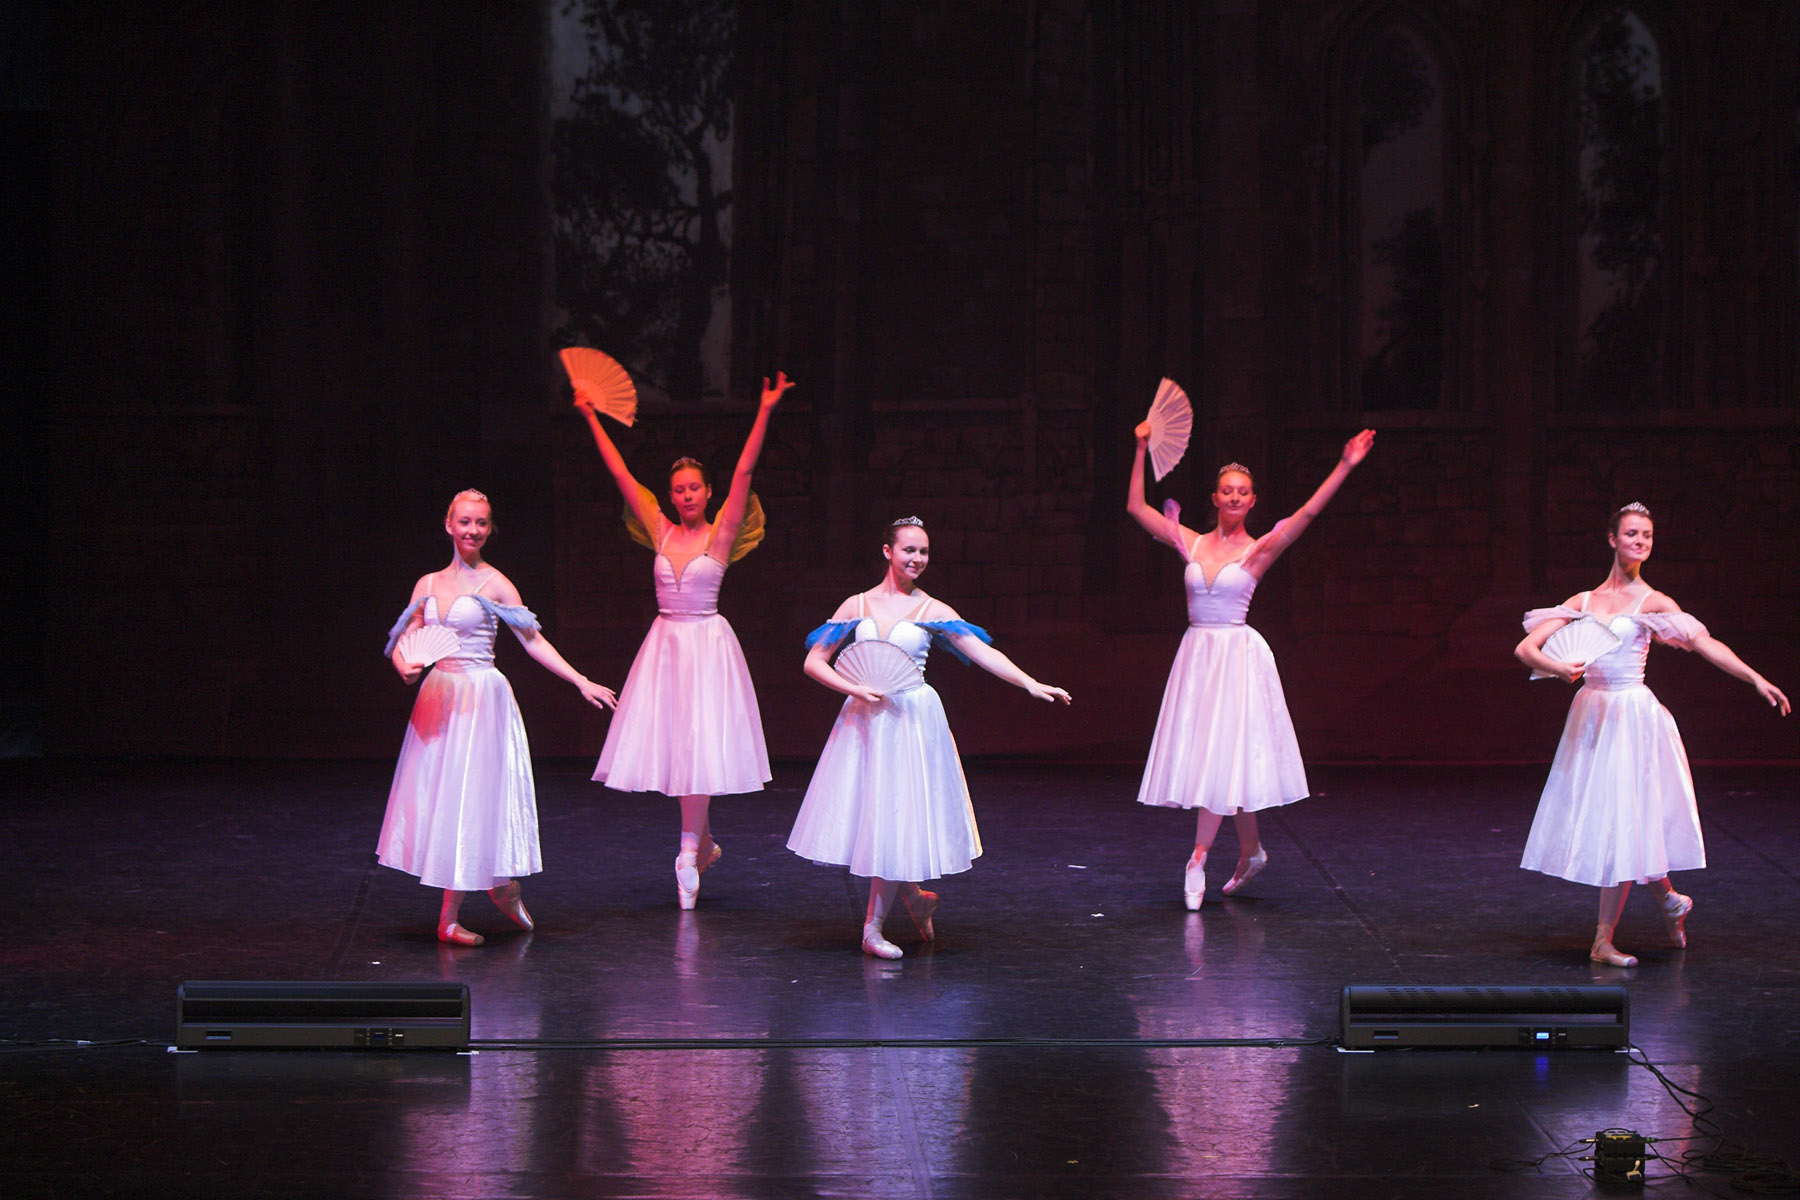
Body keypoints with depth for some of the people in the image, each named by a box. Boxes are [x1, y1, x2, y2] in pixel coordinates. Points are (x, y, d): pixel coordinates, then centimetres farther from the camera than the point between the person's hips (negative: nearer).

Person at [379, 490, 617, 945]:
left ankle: (449, 920, -2)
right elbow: (402, 643, 10)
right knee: (435, 796, 4)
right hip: (437, 698, 5)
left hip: (480, 698, -5)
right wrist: (406, 667, -13)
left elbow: (534, 640, -3)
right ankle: (503, 888, 20)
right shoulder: (428, 584, 10)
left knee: (470, 796, -5)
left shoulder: (494, 584, -2)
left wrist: (581, 682, -9)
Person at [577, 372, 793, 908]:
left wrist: (765, 412, -17)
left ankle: (688, 852, -3)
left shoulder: (721, 533, -2)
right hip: (664, 642, 4)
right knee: (669, 741, 4)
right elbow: (621, 475, 8)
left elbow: (744, 472, -10)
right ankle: (704, 841, 18)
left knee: (699, 743, -7)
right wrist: (592, 418, 9)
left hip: (707, 642, -4)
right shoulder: (661, 532, 6)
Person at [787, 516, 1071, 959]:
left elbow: (983, 652, -4)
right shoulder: (857, 605, 5)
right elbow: (814, 661, 4)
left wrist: (1031, 684, -16)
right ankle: (915, 899, 25)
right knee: (862, 816, 1)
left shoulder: (932, 611, 1)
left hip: (911, 720, -2)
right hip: (863, 718, 2)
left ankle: (873, 928, 5)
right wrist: (854, 688, -11)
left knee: (896, 817, -3)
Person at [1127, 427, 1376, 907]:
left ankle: (1198, 860, -5)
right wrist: (1142, 450, 6)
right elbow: (1136, 507, 9)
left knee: (1223, 754, -8)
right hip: (1196, 652, 4)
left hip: (1237, 655, -4)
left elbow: (1309, 511, -12)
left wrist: (1345, 466, -20)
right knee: (1209, 758, 7)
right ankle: (1251, 851, 20)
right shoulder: (1192, 543, 7)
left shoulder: (1259, 550, -2)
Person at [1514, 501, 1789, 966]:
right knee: (1594, 818, 7)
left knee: (1624, 820, -7)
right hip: (1590, 712, 4)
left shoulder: (1652, 602, -1)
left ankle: (1603, 941, -1)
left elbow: (1704, 643, -13)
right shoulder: (1583, 601, 9)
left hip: (1632, 715, -4)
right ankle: (1669, 899, 31)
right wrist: (1557, 667, -19)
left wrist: (1756, 679, -24)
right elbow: (1526, 648, 3)